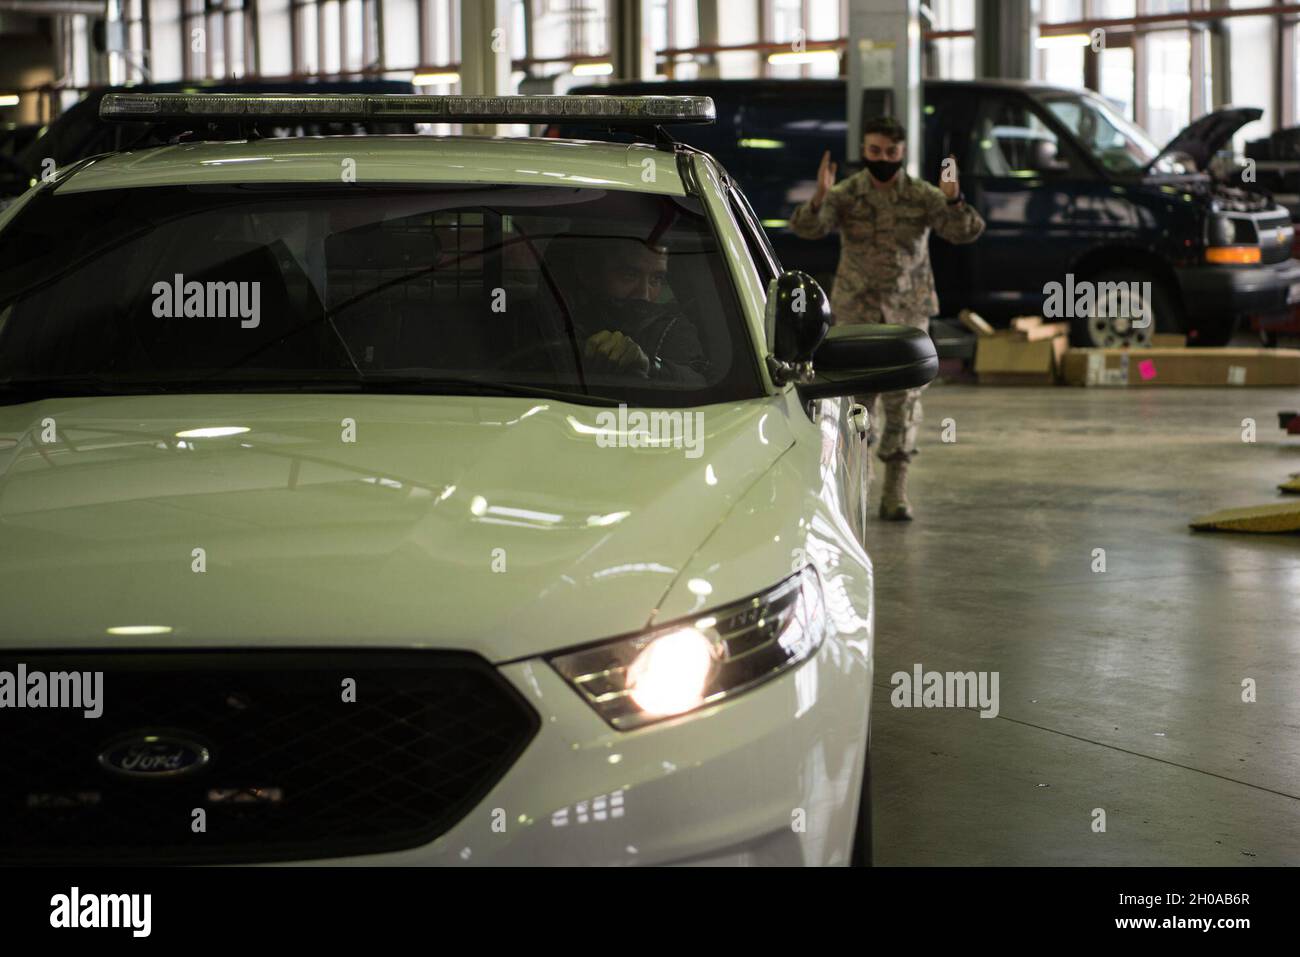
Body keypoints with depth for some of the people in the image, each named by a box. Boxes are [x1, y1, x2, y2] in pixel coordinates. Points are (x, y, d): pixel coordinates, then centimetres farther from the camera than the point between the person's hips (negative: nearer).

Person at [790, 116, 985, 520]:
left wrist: (954, 200, -32)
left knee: (904, 400, -1)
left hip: (908, 312, 0)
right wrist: (819, 199, -39)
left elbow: (966, 232, -12)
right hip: (856, 311, 0)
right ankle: (860, 470, 26)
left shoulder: (923, 196, -2)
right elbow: (807, 228, -18)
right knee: (856, 396, 2)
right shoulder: (845, 195, -3)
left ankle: (896, 490, 4)